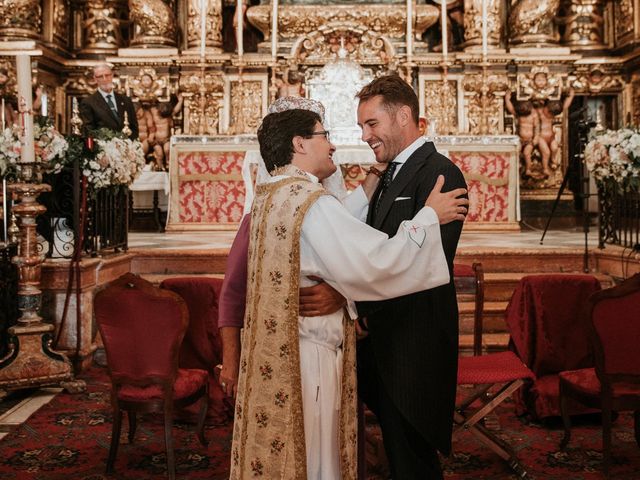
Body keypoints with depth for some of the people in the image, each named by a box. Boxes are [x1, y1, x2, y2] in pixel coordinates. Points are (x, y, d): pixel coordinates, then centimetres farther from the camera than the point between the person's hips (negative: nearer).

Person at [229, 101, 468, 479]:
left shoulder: (270, 197, 10)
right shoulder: (312, 203, -21)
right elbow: (377, 261, -27)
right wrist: (429, 216, -15)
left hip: (275, 354, 9)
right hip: (306, 357, -9)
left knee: (278, 449, 20)